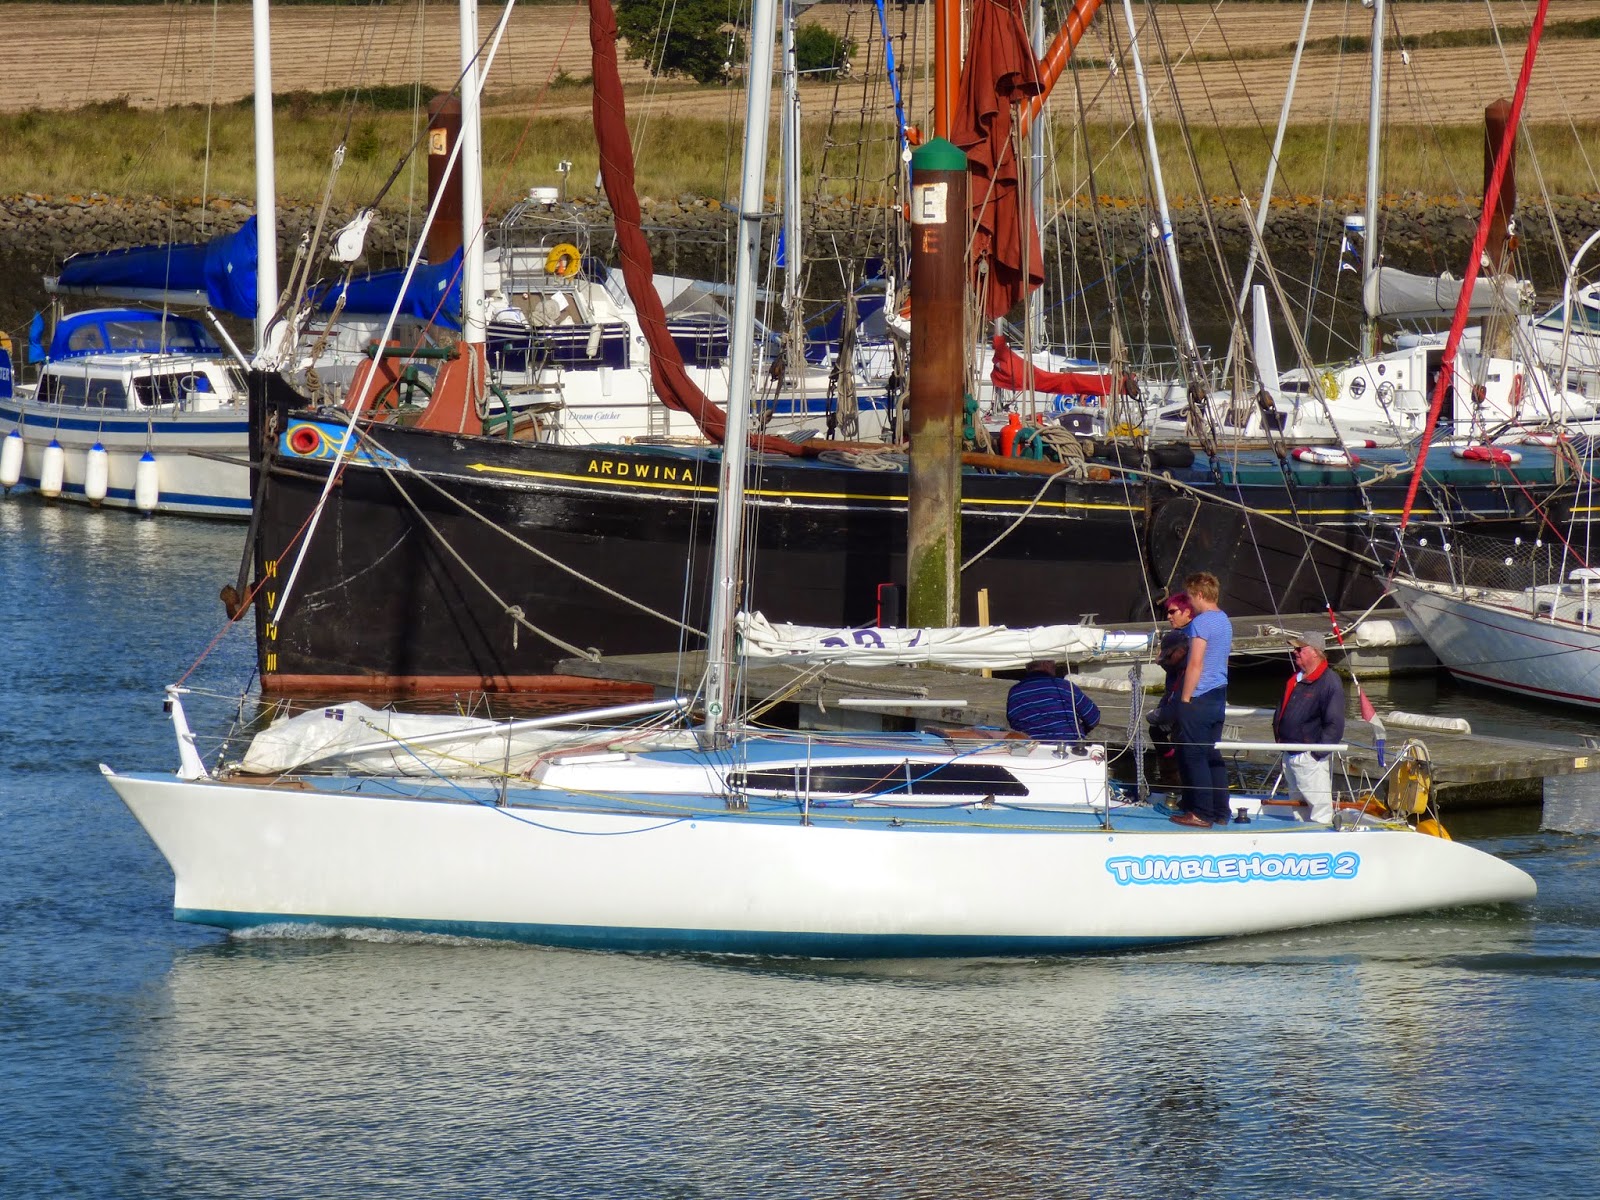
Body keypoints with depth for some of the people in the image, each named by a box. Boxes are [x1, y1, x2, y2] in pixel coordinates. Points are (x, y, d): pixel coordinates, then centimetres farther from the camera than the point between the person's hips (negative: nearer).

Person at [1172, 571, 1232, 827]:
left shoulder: (1201, 623, -15)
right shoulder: (1225, 621, 13)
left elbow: (1195, 664, -19)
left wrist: (1185, 699, -14)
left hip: (1199, 697, -9)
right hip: (1220, 696, 9)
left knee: (1193, 756, -4)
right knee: (1213, 755, 13)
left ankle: (1201, 813, -5)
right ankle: (1220, 812, 14)